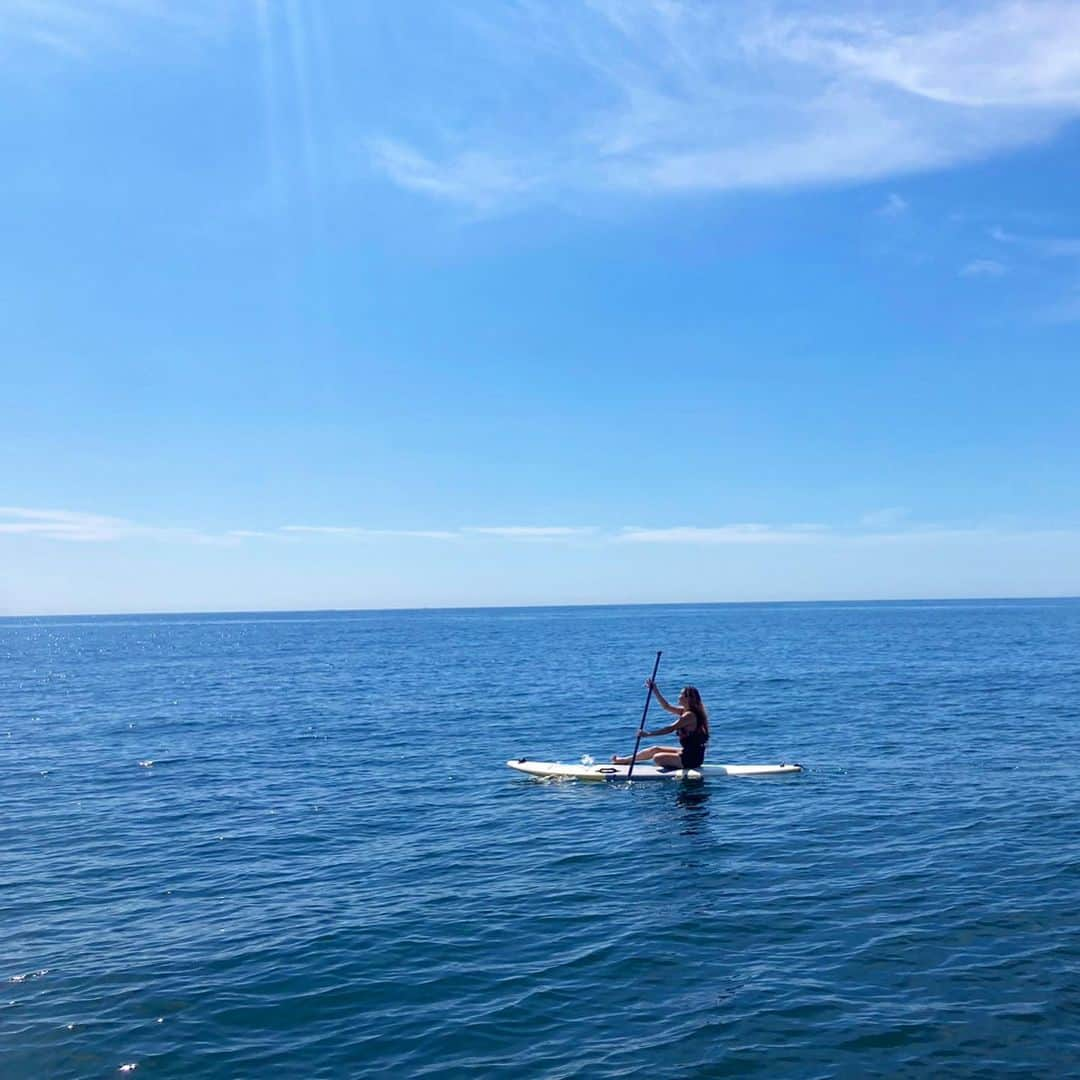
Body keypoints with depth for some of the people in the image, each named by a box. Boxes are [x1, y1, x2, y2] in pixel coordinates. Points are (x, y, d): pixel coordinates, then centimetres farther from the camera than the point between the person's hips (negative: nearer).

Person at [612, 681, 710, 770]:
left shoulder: (689, 715, -21)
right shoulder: (686, 711, 8)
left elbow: (670, 729, -26)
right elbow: (666, 706, 16)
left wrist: (648, 734, -26)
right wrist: (655, 690, 9)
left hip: (692, 758, -10)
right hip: (689, 753, 10)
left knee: (657, 758, -14)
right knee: (655, 749, 18)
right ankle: (625, 760, 33)